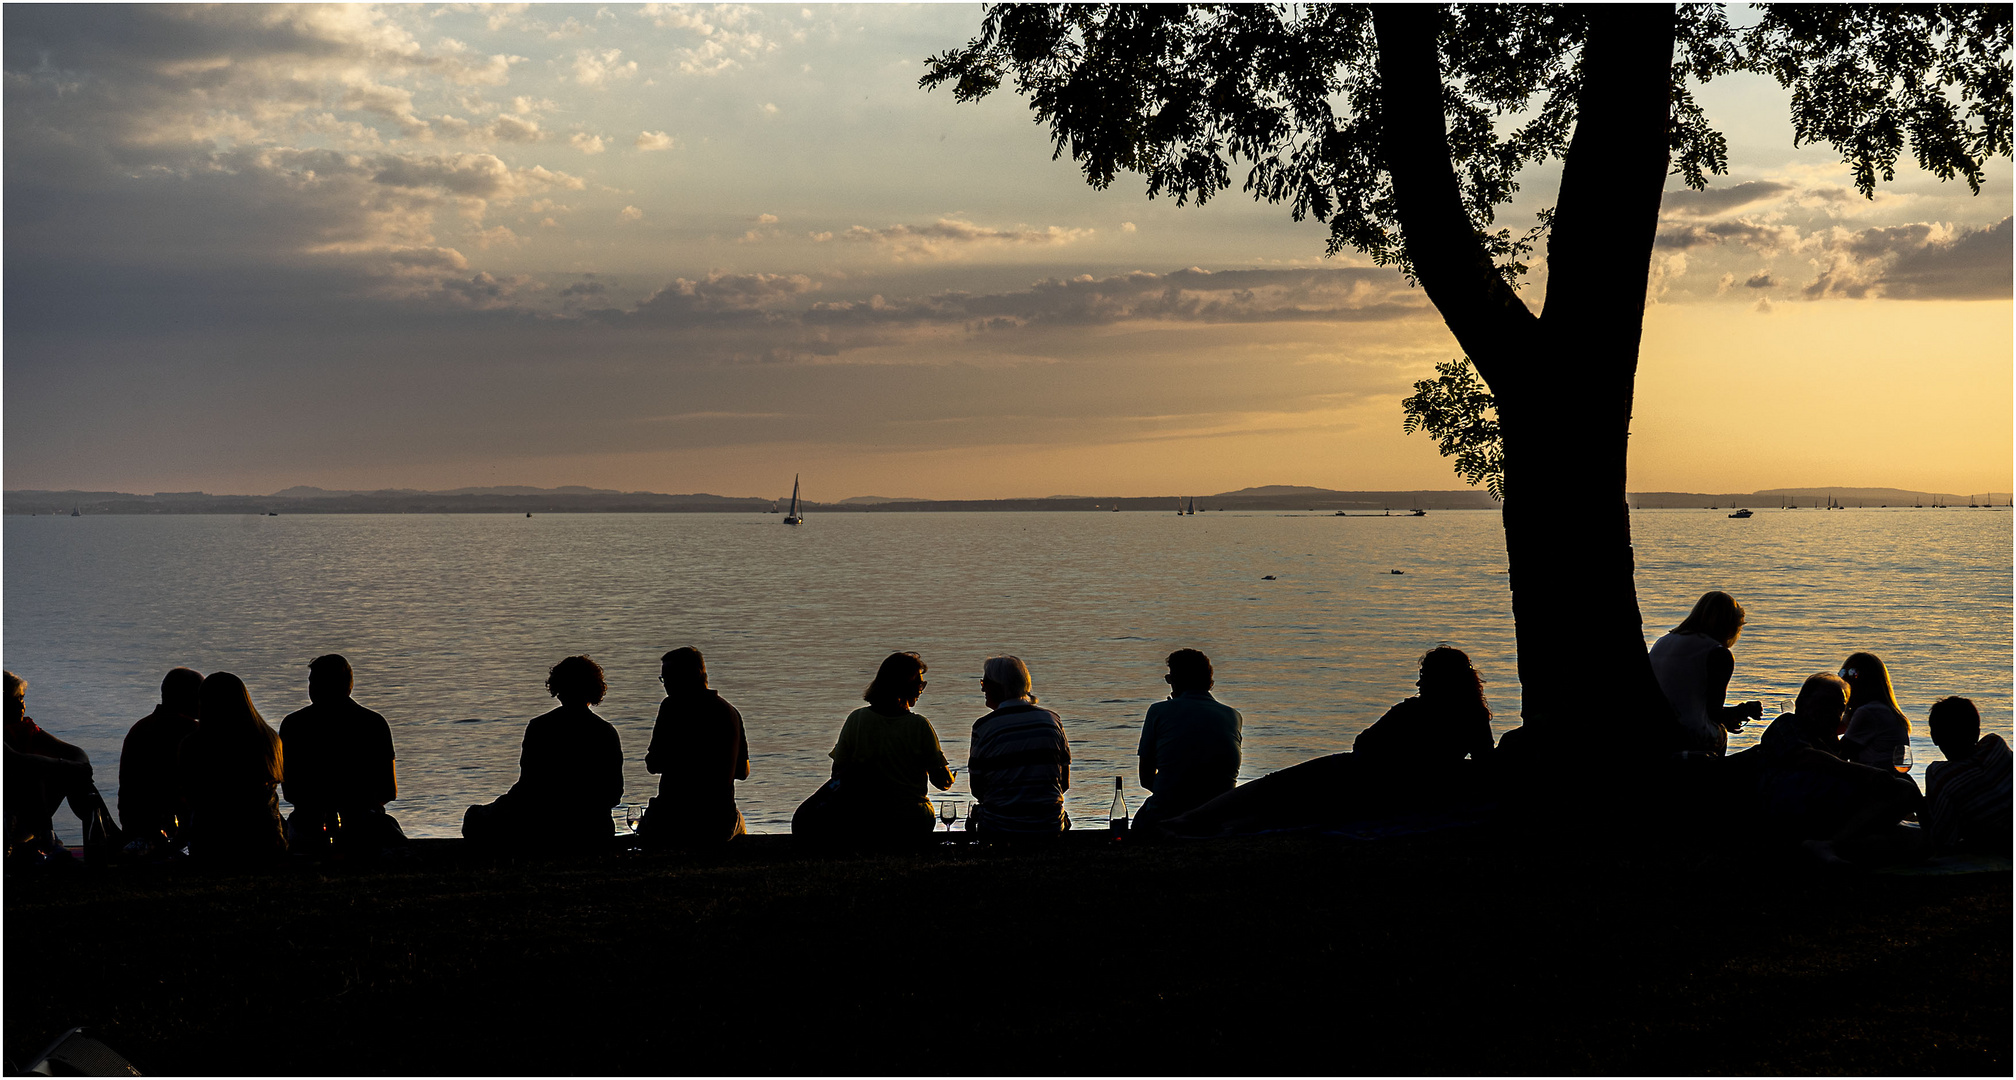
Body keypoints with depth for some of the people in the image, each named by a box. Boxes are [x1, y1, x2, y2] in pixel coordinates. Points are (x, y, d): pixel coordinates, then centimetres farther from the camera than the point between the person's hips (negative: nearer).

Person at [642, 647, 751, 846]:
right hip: (719, 826, 4)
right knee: (738, 822, 40)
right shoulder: (730, 712, 5)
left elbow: (653, 765, -9)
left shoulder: (673, 706, -10)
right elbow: (743, 772, 11)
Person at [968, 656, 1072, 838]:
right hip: (1050, 828, 4)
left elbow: (977, 790, 0)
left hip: (999, 830, -4)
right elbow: (1064, 783, 9)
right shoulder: (1052, 720, 4)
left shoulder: (983, 727, -7)